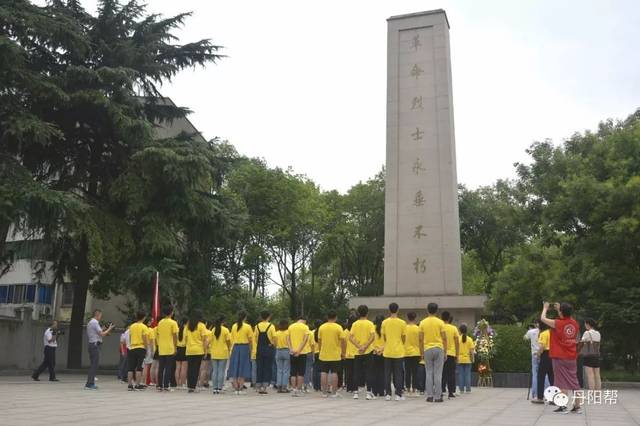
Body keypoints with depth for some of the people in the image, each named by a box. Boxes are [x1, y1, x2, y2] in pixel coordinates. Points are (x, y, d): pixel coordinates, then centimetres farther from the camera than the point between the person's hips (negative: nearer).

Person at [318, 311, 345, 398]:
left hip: (323, 355, 2)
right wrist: (343, 353, 2)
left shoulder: (321, 327, 2)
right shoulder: (338, 327, -6)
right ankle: (334, 392, 3)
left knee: (324, 373, 7)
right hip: (335, 355, -2)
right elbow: (342, 341, -7)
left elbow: (319, 341, 6)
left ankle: (324, 392, 10)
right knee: (334, 373, 2)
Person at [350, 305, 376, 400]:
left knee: (357, 372, 10)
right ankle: (369, 392, 2)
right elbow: (372, 336, -17)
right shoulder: (370, 324, -4)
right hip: (368, 351, -2)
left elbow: (350, 337, -6)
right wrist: (365, 346, -16)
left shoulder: (354, 324, 3)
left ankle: (356, 392, 12)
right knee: (368, 372, 3)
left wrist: (358, 346, -11)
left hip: (357, 352, 2)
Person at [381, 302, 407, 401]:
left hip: (387, 351, 1)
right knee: (398, 373, 6)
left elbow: (384, 337, 7)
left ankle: (388, 394, 9)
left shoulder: (385, 322, -1)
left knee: (387, 373, 9)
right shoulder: (402, 323, -5)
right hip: (399, 352, -1)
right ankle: (398, 394, 4)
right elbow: (404, 338, 1)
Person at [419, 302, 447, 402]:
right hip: (439, 349, -1)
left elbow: (421, 339, 1)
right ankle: (437, 397, 3)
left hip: (427, 349, 1)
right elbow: (444, 338, -3)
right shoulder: (440, 322, -2)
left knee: (429, 373, 8)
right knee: (438, 374, 2)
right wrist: (445, 351, 6)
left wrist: (422, 352, 9)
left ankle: (429, 396, 6)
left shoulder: (423, 322, 1)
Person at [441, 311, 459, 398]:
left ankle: (442, 391, 3)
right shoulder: (454, 328, 0)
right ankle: (451, 392, 5)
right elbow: (457, 343, 1)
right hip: (451, 353, 0)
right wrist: (457, 354, 8)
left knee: (442, 373, 7)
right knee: (451, 374, 6)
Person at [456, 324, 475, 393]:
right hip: (467, 360, 1)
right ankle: (468, 389, 6)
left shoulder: (458, 338, -5)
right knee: (467, 374, 6)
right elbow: (471, 351, -4)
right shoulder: (469, 339, -2)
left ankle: (461, 389, 5)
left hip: (459, 360, -1)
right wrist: (472, 359, 6)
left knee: (460, 375, 5)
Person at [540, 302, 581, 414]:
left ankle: (563, 406, -4)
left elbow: (543, 318, 0)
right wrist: (559, 309, 28)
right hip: (572, 358, 5)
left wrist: (545, 307, 16)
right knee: (574, 382, 11)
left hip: (559, 357, -5)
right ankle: (577, 406, 15)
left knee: (563, 382, -3)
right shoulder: (575, 323, 2)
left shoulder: (557, 323, -13)